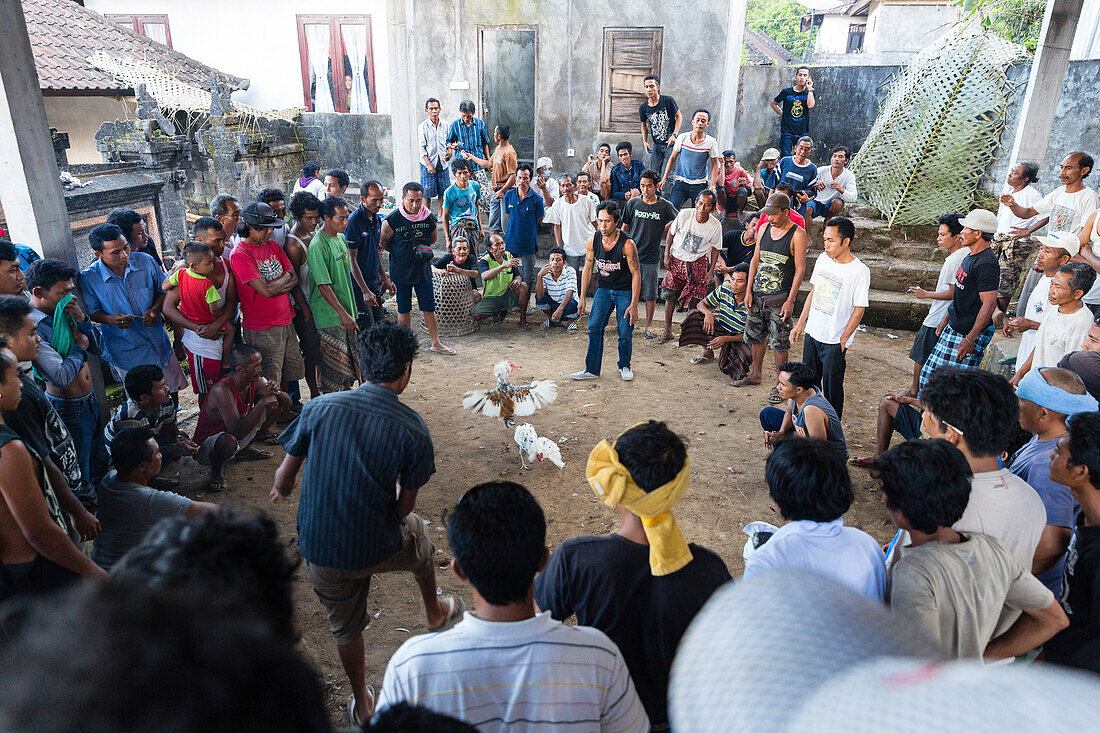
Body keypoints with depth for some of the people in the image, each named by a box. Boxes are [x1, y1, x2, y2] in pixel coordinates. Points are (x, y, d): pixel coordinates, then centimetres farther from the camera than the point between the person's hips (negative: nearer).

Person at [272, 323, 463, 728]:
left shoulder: (319, 407, -12)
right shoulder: (412, 430, -17)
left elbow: (284, 479, -3)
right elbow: (404, 508, -9)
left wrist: (280, 490, 22)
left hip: (317, 549, 2)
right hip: (377, 548, -1)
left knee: (345, 626, 26)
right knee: (418, 534, 33)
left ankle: (362, 704, 48)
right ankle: (436, 613, 57)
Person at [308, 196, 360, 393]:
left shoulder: (341, 238, 8)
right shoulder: (318, 246, -18)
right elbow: (323, 286, -20)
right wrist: (343, 314, -19)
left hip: (347, 311, 8)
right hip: (329, 316, -8)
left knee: (350, 359, 17)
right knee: (333, 363, 1)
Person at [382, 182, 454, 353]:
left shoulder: (429, 218, -5)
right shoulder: (392, 220, -13)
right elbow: (382, 244, -1)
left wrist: (422, 248, -5)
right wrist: (402, 253, -1)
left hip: (423, 271, 2)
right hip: (400, 273, -2)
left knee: (429, 308, 7)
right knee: (404, 310, 10)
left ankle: (436, 343, 19)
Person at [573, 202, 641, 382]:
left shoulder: (627, 244, -21)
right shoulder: (593, 241, -8)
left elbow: (636, 273, -16)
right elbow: (588, 269, 3)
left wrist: (634, 305, -20)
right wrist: (582, 298, 2)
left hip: (625, 291, -3)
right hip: (603, 289, 4)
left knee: (625, 333, -2)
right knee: (594, 327, -4)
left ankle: (624, 366, 24)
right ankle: (592, 370, 7)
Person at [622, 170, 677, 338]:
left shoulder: (665, 206, -4)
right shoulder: (633, 203, 0)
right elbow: (625, 227, 9)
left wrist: (660, 234, 6)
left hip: (652, 257, -1)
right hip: (632, 255, 1)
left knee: (650, 294, 5)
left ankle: (649, 324, 19)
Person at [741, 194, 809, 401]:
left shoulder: (797, 235, -10)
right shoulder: (764, 229, 7)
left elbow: (800, 270, -10)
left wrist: (790, 300, -14)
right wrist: (749, 291, 6)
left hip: (780, 298, -6)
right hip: (758, 295, 6)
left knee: (779, 344, -1)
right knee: (755, 336, 16)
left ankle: (780, 384, 13)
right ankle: (756, 375, 34)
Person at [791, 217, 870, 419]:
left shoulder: (860, 271, -16)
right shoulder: (823, 259, 3)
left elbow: (859, 310, -13)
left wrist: (843, 340, -13)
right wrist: (800, 324, 13)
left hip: (835, 341, -6)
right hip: (812, 333, 6)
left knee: (832, 390, 3)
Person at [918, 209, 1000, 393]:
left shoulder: (986, 264, -20)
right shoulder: (971, 257, 11)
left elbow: (989, 303, -23)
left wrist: (970, 338, -24)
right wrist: (946, 319, 23)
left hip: (971, 332, -10)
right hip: (954, 328, 10)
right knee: (930, 372, 11)